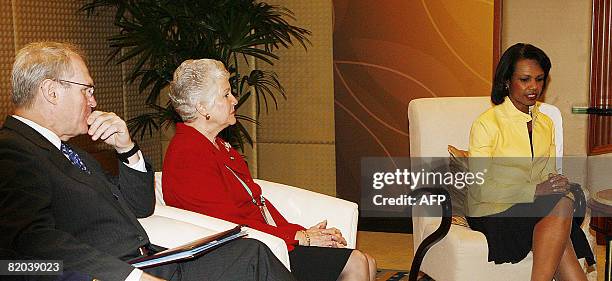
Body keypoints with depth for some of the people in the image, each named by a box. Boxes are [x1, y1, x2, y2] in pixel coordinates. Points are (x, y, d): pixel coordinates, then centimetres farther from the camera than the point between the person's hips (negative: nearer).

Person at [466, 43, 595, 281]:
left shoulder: (546, 123, 15)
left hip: (537, 210, 5)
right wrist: (534, 190, -20)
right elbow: (479, 189, -12)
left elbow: (548, 174, 17)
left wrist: (559, 184, -8)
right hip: (493, 213, -5)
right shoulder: (486, 124, -7)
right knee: (561, 205, -31)